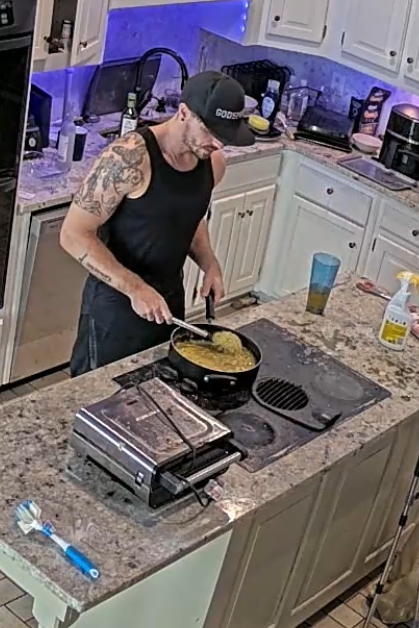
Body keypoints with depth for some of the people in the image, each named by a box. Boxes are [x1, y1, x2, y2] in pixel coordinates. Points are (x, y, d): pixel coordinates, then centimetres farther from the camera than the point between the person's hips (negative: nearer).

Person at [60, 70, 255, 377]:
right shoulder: (129, 158, -25)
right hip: (116, 301, -6)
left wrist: (209, 263, -2)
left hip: (170, 298, 6)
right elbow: (74, 234, -22)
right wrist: (134, 288, -29)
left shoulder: (213, 163, -4)